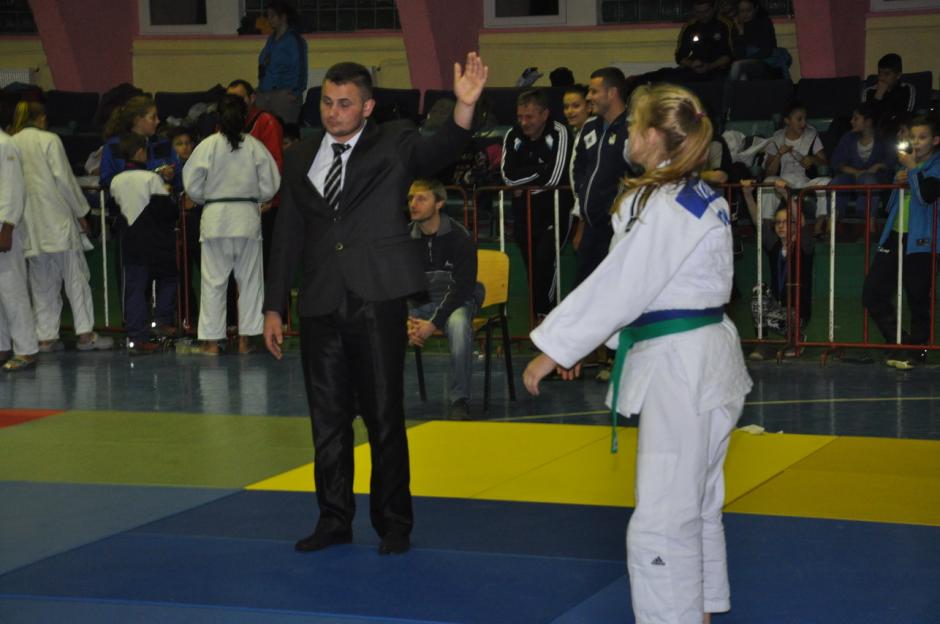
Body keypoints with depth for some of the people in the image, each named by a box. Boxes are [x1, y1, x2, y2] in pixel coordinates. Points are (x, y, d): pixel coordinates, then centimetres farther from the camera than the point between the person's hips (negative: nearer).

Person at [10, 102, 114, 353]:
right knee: (75, 275, 0)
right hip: (57, 218, -5)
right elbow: (64, 179, -7)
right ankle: (85, 333, -2)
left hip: (29, 223, 5)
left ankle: (46, 336, 8)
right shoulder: (49, 140, -4)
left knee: (41, 281, 10)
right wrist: (81, 212, 1)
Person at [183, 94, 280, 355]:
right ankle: (245, 338, 12)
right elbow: (270, 185, 0)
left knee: (213, 280, 4)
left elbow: (192, 186, -4)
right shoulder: (255, 146, -2)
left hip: (215, 217, -1)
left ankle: (211, 340, 6)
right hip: (248, 216, 1)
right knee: (249, 279, 10)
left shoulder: (208, 145, -6)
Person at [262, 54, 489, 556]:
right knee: (328, 417, 11)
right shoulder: (300, 158, 11)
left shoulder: (394, 145, 1)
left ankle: (394, 524, 13)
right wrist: (273, 307, 11)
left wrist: (465, 105, -39)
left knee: (384, 416, 2)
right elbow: (287, 236, 14)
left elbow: (441, 150, -20)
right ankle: (334, 519, 23)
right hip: (321, 305, 4)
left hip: (377, 302, -4)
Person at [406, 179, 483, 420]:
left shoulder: (459, 237, -14)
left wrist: (434, 324, -25)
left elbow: (462, 287, -16)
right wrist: (406, 321, -17)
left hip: (455, 301, -4)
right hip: (417, 302, 4)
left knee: (458, 323, -39)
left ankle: (459, 400, -31)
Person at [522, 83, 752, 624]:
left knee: (662, 519, -8)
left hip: (679, 368, -11)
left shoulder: (665, 209, -19)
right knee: (698, 507, 21)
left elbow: (619, 286, -19)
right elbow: (639, 283, 15)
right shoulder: (701, 198, 12)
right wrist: (579, 341, 15)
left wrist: (556, 348, -11)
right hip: (704, 357, 11)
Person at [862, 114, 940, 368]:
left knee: (918, 299, -3)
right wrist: (899, 181, 7)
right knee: (873, 293, 3)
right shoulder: (908, 161, 19)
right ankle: (900, 342, 14)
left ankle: (917, 350, 9)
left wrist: (912, 169, -12)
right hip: (895, 236, 7)